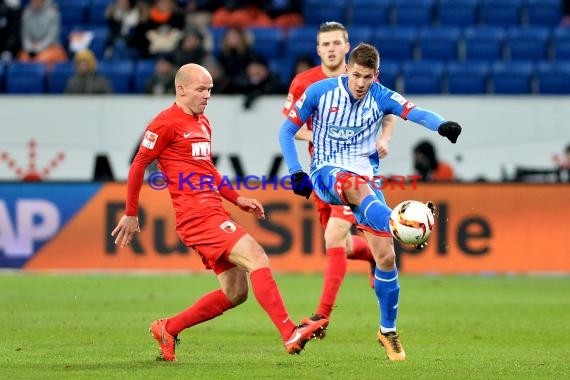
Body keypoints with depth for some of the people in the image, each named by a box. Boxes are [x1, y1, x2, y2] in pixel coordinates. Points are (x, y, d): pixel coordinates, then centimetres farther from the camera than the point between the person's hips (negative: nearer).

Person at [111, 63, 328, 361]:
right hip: (196, 216, -10)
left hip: (213, 212, 10)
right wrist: (131, 214, -3)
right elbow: (138, 166, -4)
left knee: (235, 293, 7)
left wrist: (237, 199, 21)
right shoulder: (167, 122, -7)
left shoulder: (202, 122, 21)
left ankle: (167, 329, 18)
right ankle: (290, 334, -28)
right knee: (257, 259, -21)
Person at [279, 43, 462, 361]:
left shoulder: (381, 97, -4)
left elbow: (418, 113, -21)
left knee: (386, 256, -7)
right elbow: (287, 130, 3)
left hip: (367, 176, 2)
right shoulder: (321, 92, -6)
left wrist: (442, 125, -43)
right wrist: (297, 173, -7)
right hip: (326, 173, -2)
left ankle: (388, 331, 9)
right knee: (358, 186, -41)